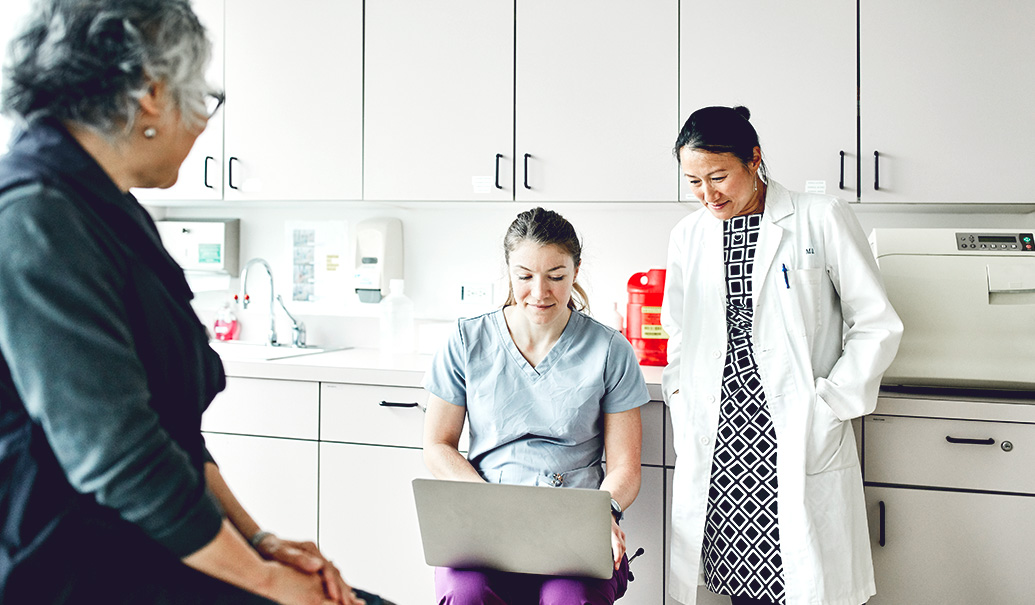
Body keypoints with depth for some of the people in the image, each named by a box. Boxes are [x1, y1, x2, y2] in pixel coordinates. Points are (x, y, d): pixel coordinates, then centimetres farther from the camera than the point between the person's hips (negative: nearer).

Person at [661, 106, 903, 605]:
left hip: (799, 446, -3)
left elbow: (877, 326, 0)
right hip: (714, 444, 4)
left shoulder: (822, 219, -1)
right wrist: (682, 401, 8)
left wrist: (827, 407, -6)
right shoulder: (687, 236, 13)